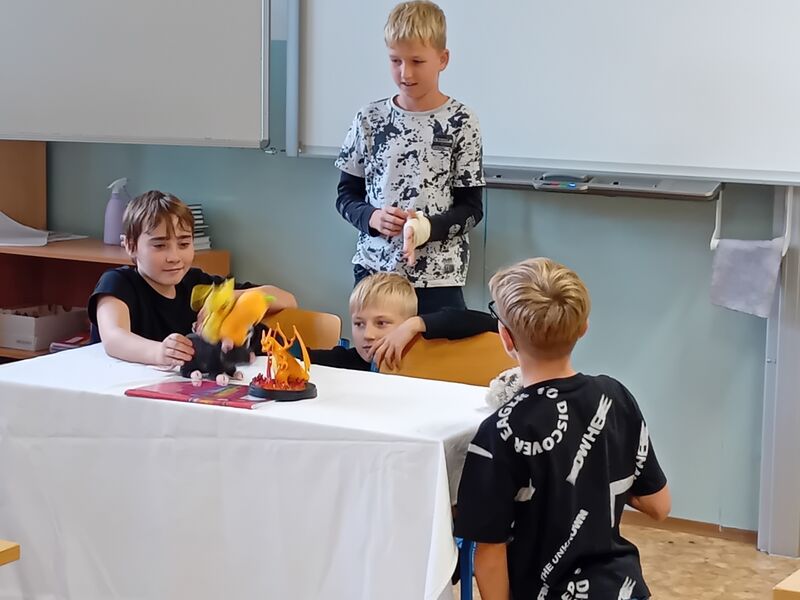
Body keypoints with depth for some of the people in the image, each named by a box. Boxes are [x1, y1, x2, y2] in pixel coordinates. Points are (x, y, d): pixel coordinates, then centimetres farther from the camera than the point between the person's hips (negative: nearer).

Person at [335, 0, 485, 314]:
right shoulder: (369, 119, 4)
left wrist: (428, 228, -20)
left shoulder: (460, 122, -4)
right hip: (374, 269, 3)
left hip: (437, 276, -2)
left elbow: (471, 208, -2)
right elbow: (346, 195, 10)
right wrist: (372, 217, -11)